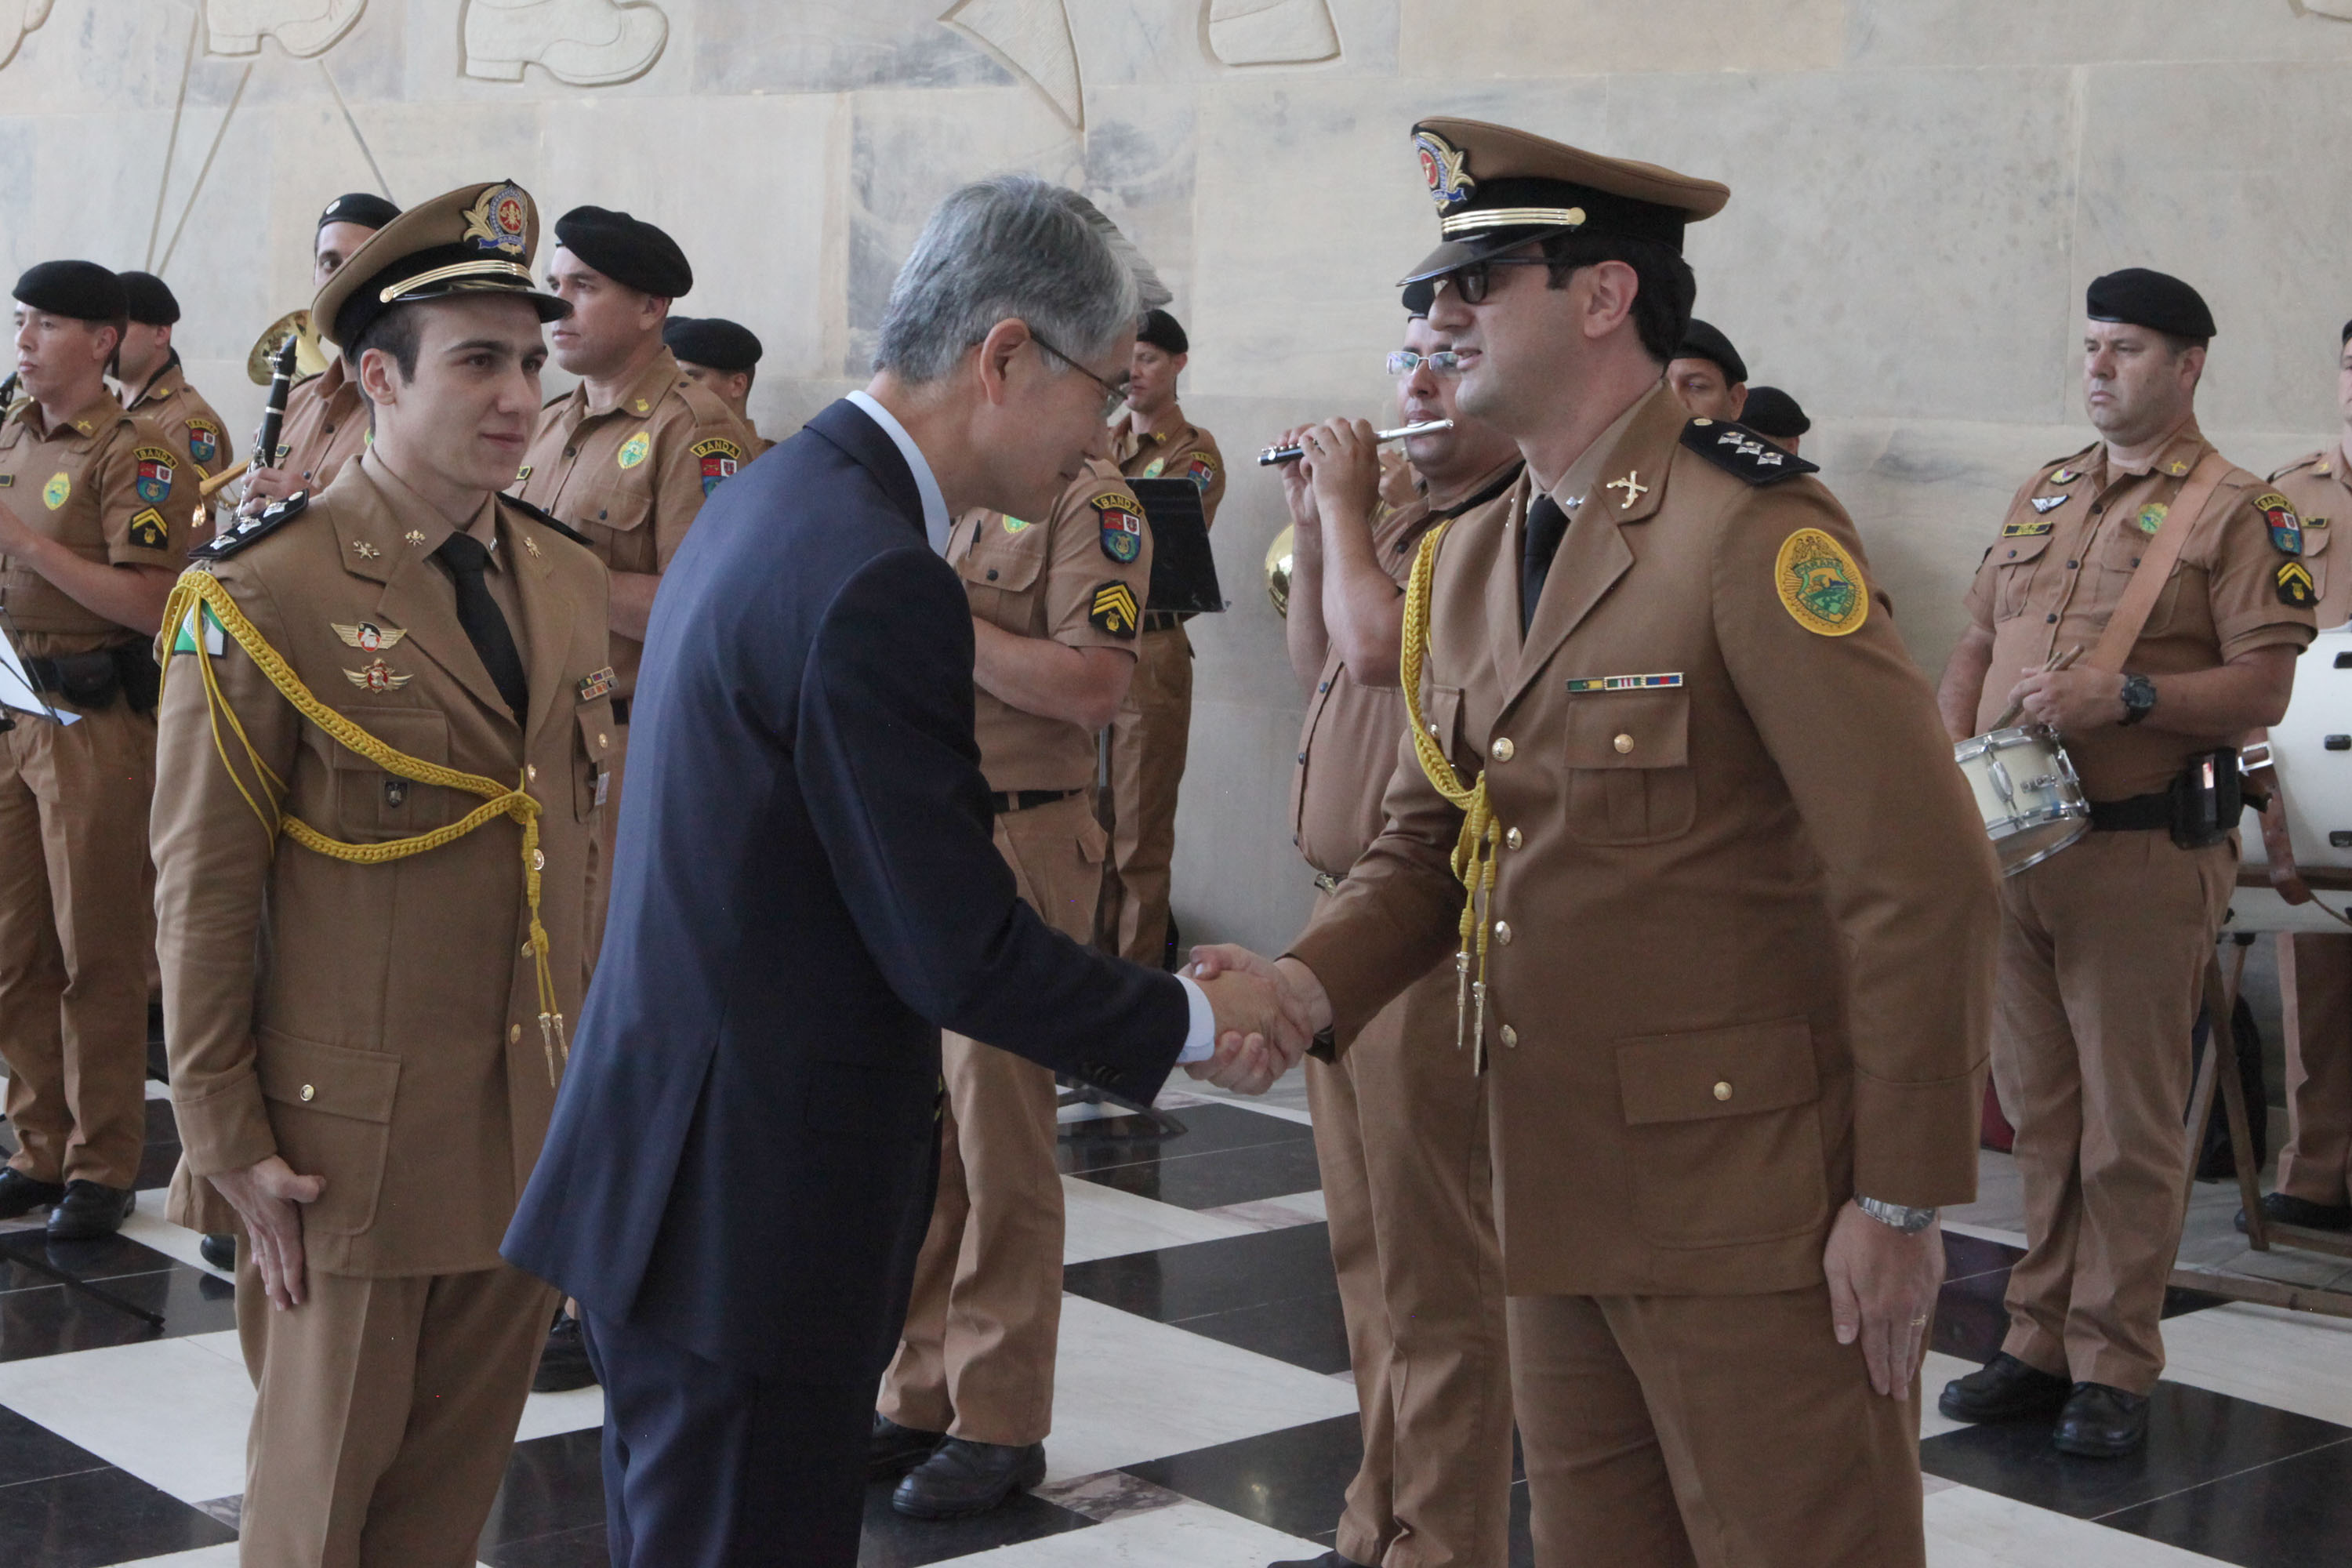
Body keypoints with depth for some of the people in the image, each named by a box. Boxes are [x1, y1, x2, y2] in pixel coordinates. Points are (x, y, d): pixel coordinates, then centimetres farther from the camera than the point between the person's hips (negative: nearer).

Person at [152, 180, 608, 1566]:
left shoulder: (568, 581, 8)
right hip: (354, 1139, -5)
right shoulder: (265, 596, -11)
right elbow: (204, 892, -10)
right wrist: (228, 1140, -11)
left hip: (537, 1133, 5)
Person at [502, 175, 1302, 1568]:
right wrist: (1190, 1021, -4)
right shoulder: (878, 581, -22)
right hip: (753, 1207, -10)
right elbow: (960, 957, -20)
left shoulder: (774, 502, 10)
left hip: (677, 1174, 10)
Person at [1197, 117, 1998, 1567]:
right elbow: (1430, 841, 14)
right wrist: (1315, 981, -7)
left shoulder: (1753, 533, -15)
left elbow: (1923, 879, -18)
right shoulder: (1467, 563, 11)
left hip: (1751, 1214, -7)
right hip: (1557, 1195, 7)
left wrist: (1903, 1202, -16)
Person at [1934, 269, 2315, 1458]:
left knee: (2130, 1126, 1)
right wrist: (1950, 758, 1)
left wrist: (2130, 696, -23)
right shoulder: (2041, 495, 16)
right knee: (2039, 1113, 12)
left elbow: (2263, 689, -10)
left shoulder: (2236, 511, -3)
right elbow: (1975, 648, 18)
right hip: (2010, 845, 6)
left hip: (2142, 855, -6)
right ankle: (2039, 1347, 21)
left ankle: (2114, 1369, 10)